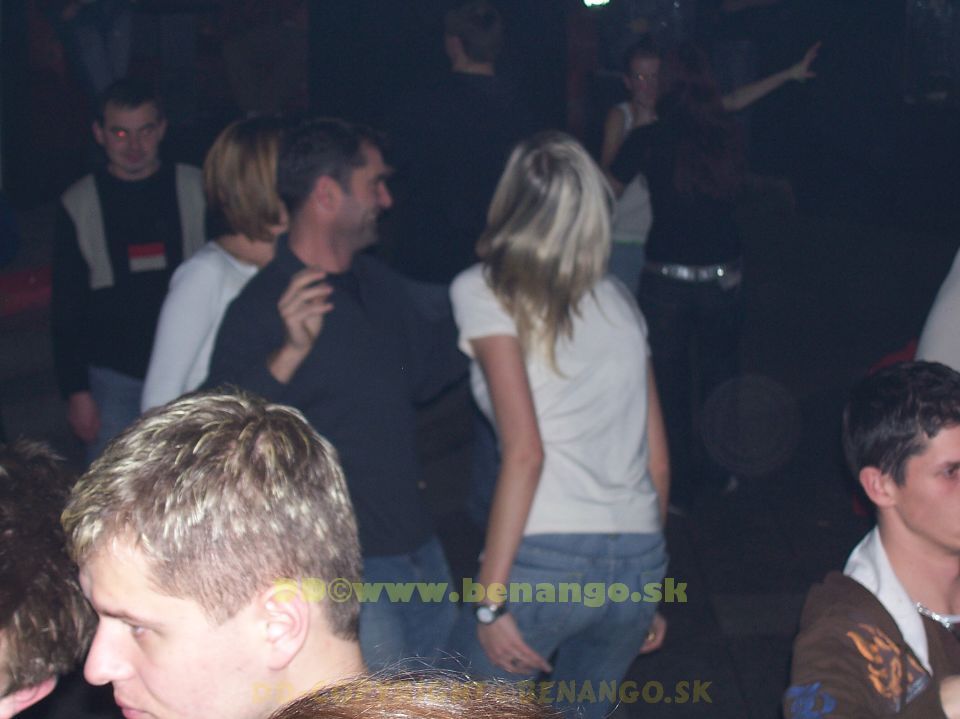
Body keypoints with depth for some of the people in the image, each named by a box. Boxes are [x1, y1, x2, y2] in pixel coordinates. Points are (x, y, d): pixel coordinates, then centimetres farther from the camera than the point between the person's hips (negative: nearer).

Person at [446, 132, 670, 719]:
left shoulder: (484, 291, 2)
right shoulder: (619, 300, 17)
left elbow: (525, 450, -10)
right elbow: (658, 457, 17)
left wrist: (491, 597, -8)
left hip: (544, 560, -5)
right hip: (639, 560, 6)